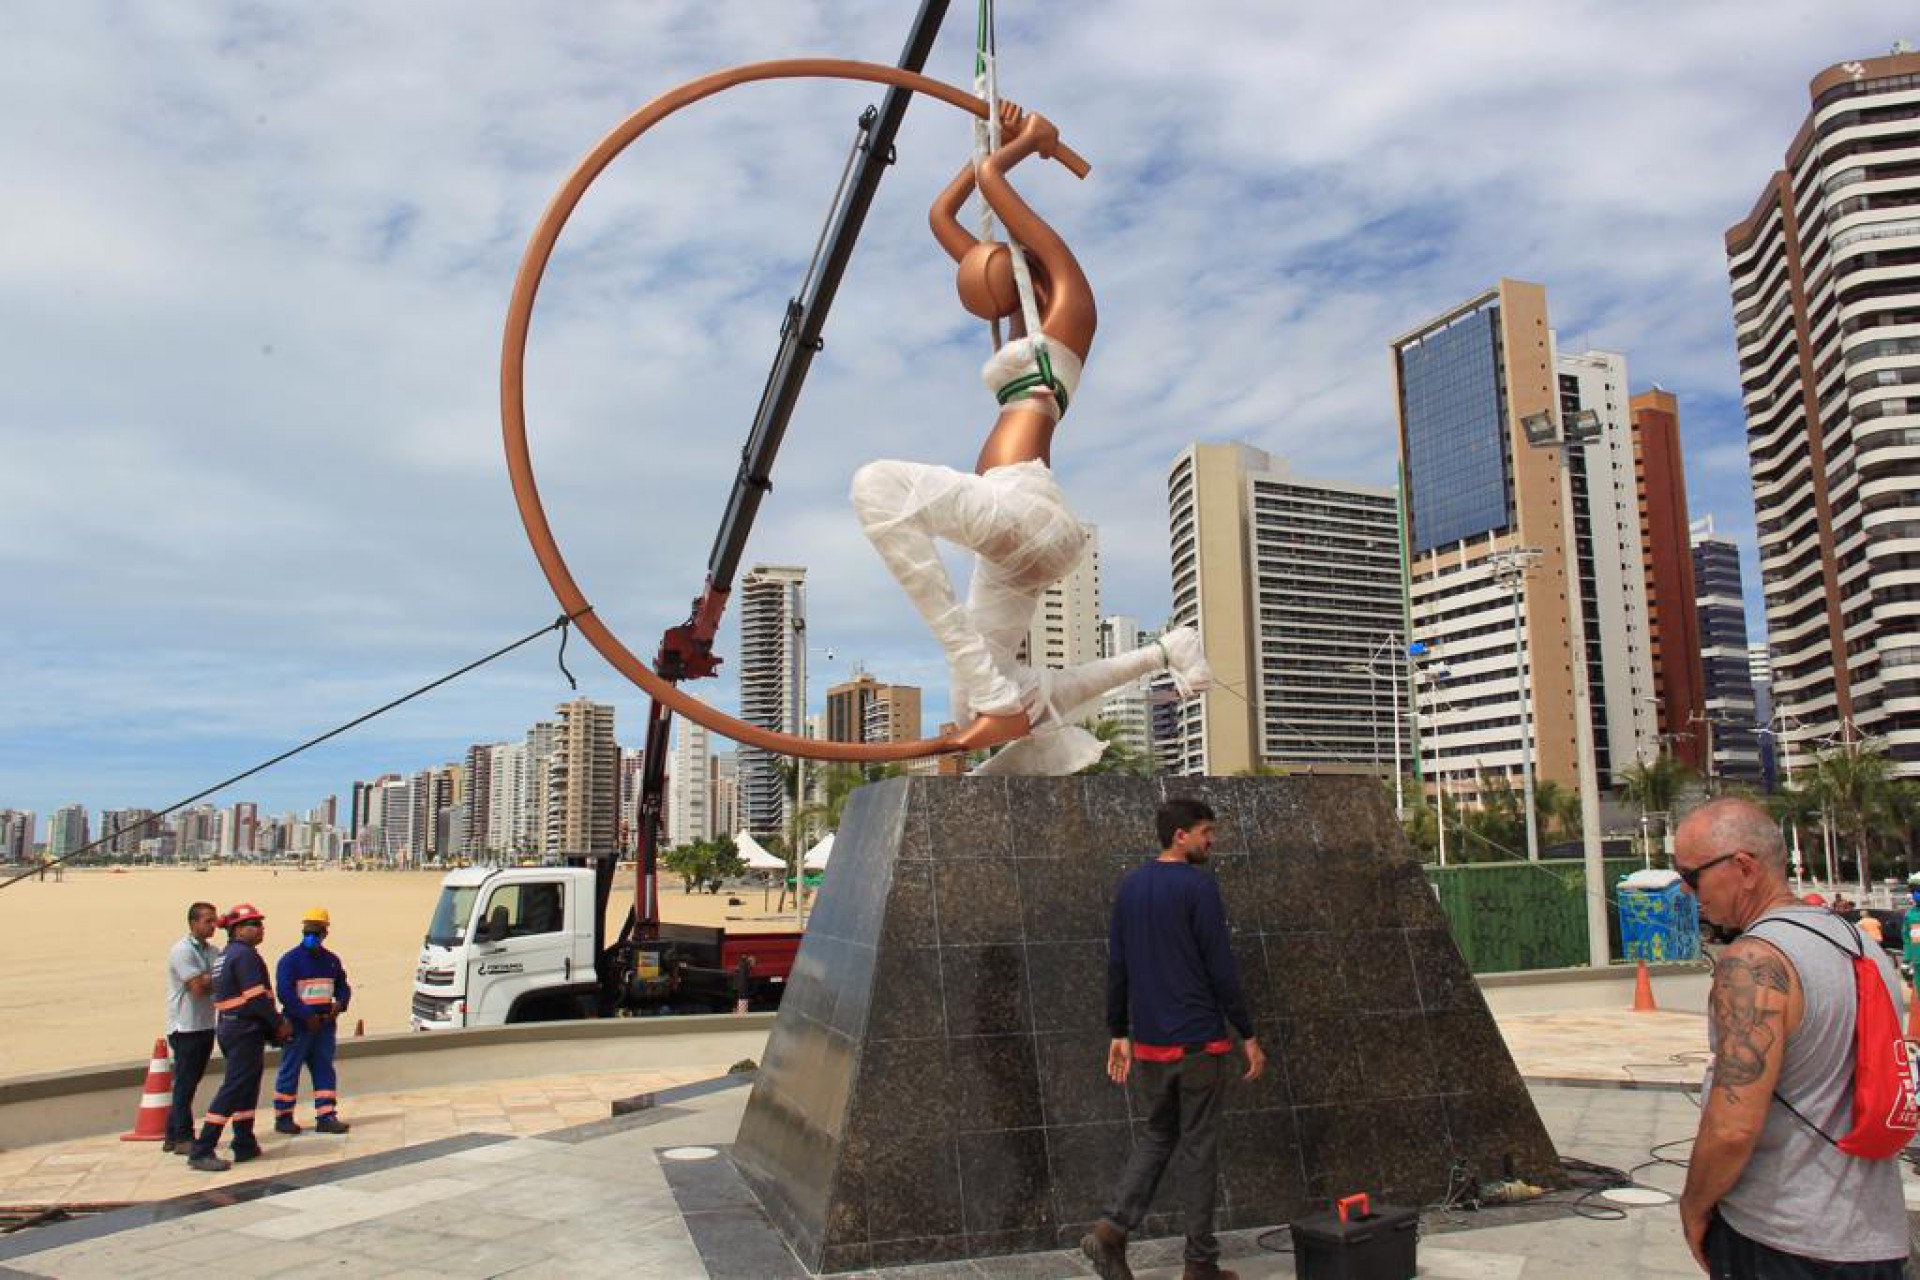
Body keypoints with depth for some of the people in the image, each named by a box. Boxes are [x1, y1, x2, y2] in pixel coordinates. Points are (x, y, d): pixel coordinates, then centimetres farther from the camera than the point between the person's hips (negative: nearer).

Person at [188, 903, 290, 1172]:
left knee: (246, 1088, 17)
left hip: (229, 1027, 10)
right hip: (245, 1031, -10)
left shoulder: (225, 956, 17)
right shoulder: (245, 954, -15)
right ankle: (201, 1152, -8)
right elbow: (256, 998, -20)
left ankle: (245, 1145, 23)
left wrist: (274, 1024, 14)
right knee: (233, 1089, -8)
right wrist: (278, 1024, -9)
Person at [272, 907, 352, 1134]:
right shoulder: (290, 959, -6)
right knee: (290, 1071, 1)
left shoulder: (331, 960, 12)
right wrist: (307, 1015, -20)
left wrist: (340, 1003, -4)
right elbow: (285, 992, -15)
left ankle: (326, 1116, 8)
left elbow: (343, 986, 18)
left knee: (324, 1070, 5)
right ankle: (282, 1117, 10)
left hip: (325, 1024, 6)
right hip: (297, 1024, -6)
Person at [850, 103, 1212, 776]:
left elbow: (990, 179, 9)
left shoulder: (1071, 298, 8)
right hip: (1012, 543, 10)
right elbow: (940, 215, 37)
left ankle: (994, 690, -33)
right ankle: (1165, 654, 14)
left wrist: (1030, 140, 27)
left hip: (1025, 505, -10)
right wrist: (1002, 139, 39)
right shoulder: (1026, 312, 31)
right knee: (977, 716, 9)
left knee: (880, 484, -31)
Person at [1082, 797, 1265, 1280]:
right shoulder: (1199, 887, -13)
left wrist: (1119, 1032, 16)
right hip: (1198, 1041, -6)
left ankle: (1113, 1227, 1)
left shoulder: (1129, 886, 8)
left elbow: (1117, 966, 11)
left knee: (1158, 1135, 19)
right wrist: (1248, 1035, -6)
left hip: (1149, 1042, 6)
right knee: (1199, 1146, 4)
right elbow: (1221, 968, -14)